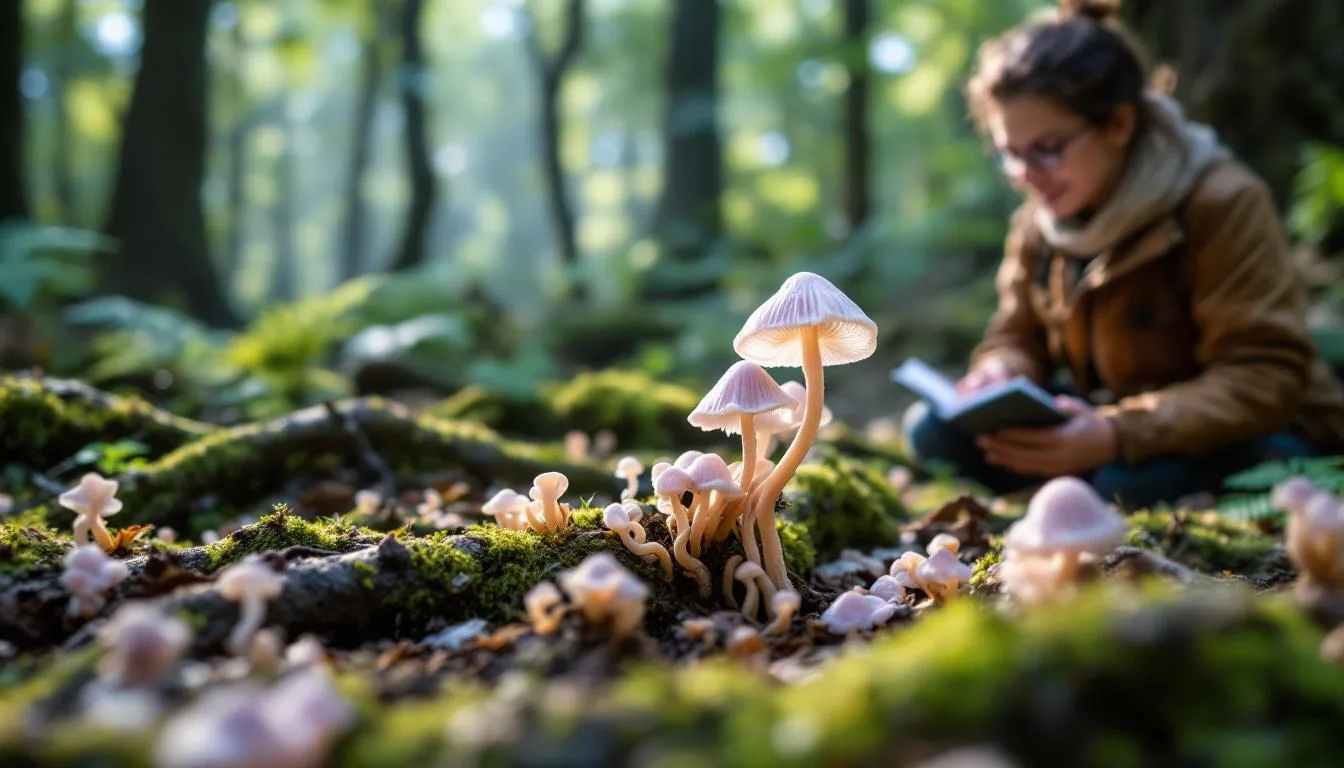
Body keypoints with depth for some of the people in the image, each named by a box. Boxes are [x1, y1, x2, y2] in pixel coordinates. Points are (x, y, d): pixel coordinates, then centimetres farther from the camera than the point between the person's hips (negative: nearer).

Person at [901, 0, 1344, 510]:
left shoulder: (1223, 202, -20)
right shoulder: (1038, 220, -1)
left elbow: (1267, 376, -25)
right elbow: (1019, 339, 9)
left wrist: (1120, 436, -40)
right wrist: (1002, 374, -18)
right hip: (1121, 422, 6)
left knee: (1136, 481, -41)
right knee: (934, 428, -11)